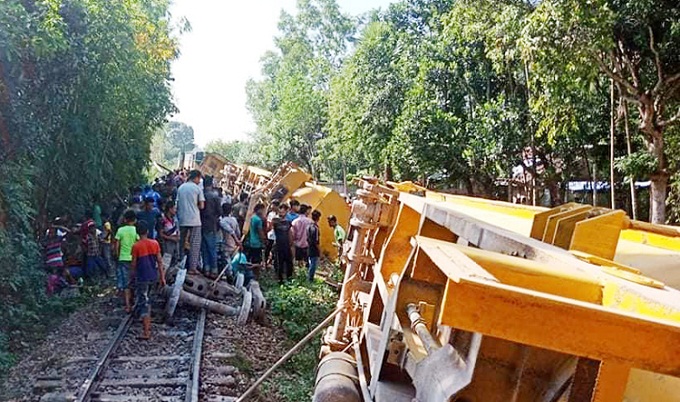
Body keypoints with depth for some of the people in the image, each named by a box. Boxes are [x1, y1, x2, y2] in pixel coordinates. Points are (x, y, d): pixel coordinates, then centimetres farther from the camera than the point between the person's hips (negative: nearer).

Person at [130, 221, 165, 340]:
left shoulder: (136, 246, -12)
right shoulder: (155, 243, -1)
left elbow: (133, 265, -7)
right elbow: (159, 261, 2)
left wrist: (131, 278, 6)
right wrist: (162, 277, 8)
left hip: (142, 278, -5)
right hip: (153, 277, 5)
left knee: (144, 303, -2)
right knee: (145, 299, 28)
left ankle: (146, 332, -4)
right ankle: (147, 323, 38)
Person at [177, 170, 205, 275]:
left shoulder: (180, 187, 8)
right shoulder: (197, 188, -6)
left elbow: (177, 204, 10)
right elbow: (201, 206, -9)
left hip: (182, 220, 5)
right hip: (194, 220, -5)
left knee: (182, 243, 14)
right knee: (195, 244, 1)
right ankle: (192, 268, -2)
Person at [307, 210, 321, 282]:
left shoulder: (309, 226, 4)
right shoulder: (315, 228, -21)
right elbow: (315, 241, -22)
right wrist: (319, 250, -13)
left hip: (309, 248, 9)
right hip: (314, 250, -9)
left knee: (311, 264, 20)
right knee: (313, 265, 3)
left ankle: (308, 278, 30)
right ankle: (310, 279, 10)